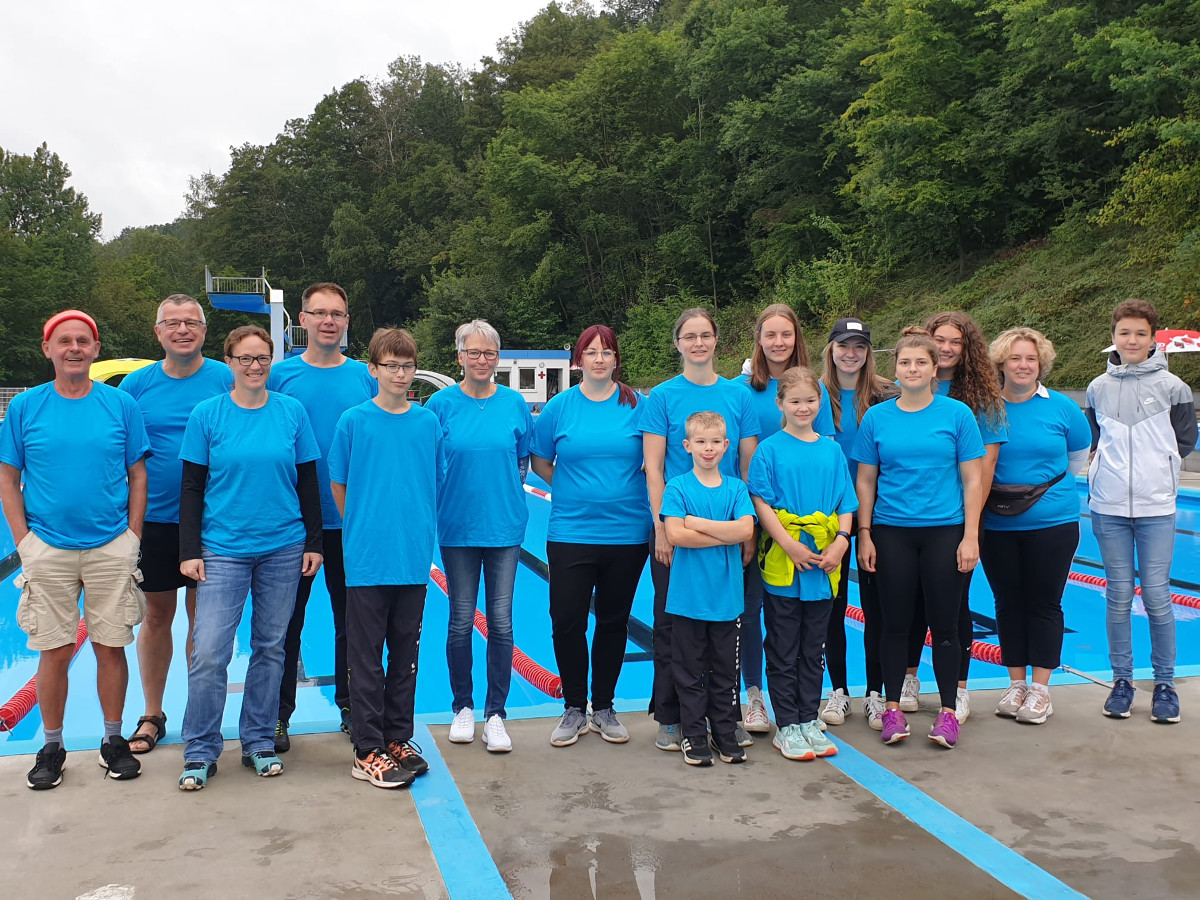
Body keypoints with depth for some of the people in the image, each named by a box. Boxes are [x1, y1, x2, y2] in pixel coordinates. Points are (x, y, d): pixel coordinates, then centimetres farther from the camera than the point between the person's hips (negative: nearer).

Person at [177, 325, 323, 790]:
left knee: (270, 647, 10)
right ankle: (200, 752, 11)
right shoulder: (207, 414, -1)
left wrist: (314, 542, 4)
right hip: (223, 549, -1)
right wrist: (189, 551, -4)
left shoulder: (292, 411, 2)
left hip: (283, 549, 2)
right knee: (208, 652, -5)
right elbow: (192, 487, 1)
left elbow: (308, 483, 6)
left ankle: (259, 743, 24)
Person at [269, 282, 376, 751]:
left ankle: (350, 705, 27)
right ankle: (278, 715, 20)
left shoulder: (366, 377, 3)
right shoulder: (279, 375, -1)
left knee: (351, 618, 12)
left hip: (352, 522, 1)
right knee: (287, 621, 8)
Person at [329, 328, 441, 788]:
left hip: (414, 558, 3)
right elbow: (338, 485, 4)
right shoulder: (354, 421, -3)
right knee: (366, 658, 4)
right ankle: (368, 751, 14)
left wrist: (417, 529, 9)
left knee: (406, 653, 13)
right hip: (367, 559, -3)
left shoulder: (429, 422, 4)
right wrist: (363, 529, 8)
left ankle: (398, 738, 27)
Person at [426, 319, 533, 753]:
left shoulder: (514, 403, 2)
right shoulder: (441, 403, -2)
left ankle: (495, 714, 14)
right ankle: (462, 707, 24)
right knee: (461, 620, 7)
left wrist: (504, 489, 3)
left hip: (504, 525, 1)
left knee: (501, 621, 3)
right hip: (457, 526, -1)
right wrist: (460, 490, -2)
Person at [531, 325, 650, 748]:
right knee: (567, 622, 0)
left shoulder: (636, 405, 0)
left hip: (627, 534, 0)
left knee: (613, 621, 11)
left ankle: (604, 708, 27)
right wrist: (574, 491, 2)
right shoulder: (560, 406, 1)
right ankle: (573, 710, 20)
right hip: (571, 533, 0)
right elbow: (540, 462, 9)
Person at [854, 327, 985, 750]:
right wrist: (864, 535, 2)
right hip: (892, 532, 1)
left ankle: (948, 711, 17)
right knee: (895, 623, 7)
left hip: (944, 531, -1)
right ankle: (893, 709, 18)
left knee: (944, 623, 4)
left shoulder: (957, 414, 0)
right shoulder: (876, 417, 4)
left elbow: (972, 480, 1)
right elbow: (865, 481, 7)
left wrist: (970, 536, -4)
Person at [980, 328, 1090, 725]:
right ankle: (1016, 683, 23)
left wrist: (1044, 487, 12)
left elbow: (1077, 460, 11)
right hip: (996, 525, 1)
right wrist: (998, 488, 4)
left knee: (1044, 603, 4)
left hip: (1052, 524, -1)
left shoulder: (1062, 407, -2)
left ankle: (1040, 689, 14)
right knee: (1008, 603, 9)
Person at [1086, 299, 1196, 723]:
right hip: (1108, 507, 2)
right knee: (1118, 597, 6)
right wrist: (1109, 468, 5)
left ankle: (1164, 683, 13)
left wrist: (1154, 465, 4)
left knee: (1157, 597, -2)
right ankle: (1121, 679, 16)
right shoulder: (1098, 388, 7)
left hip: (1156, 507, -2)